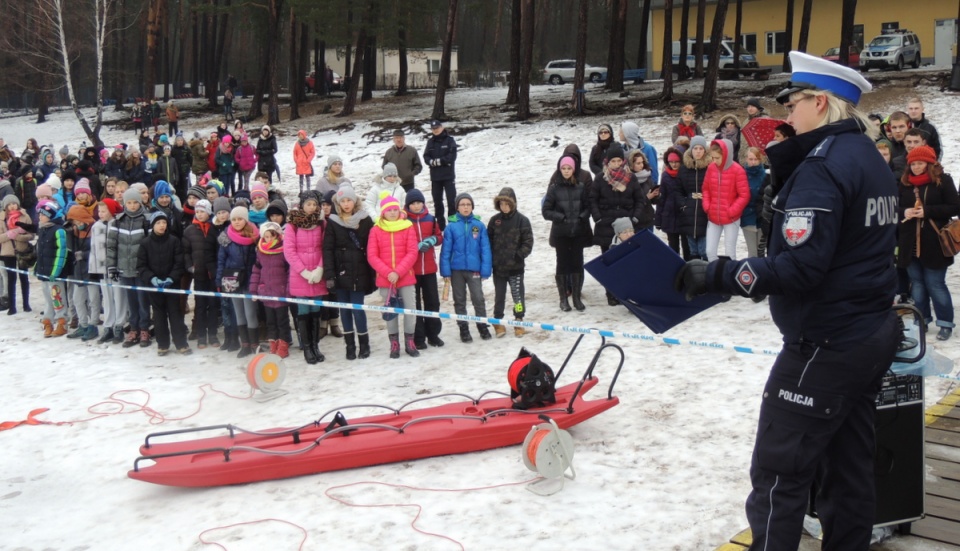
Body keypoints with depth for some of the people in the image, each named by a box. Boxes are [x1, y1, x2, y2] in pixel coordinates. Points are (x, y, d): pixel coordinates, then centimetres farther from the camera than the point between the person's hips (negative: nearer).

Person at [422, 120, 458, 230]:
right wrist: (432, 162, -18)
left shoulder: (449, 140, -3)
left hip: (448, 176, -4)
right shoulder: (430, 141, 8)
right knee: (437, 201, 9)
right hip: (435, 176, 4)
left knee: (451, 200, -5)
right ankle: (440, 224, 18)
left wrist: (438, 161, -14)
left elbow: (452, 156, -12)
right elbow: (426, 157, 2)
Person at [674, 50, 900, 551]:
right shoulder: (870, 158, 12)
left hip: (825, 345, -10)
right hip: (871, 337, 10)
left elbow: (800, 266, -26)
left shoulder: (822, 165, -18)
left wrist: (716, 275, -23)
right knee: (848, 467, 17)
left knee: (779, 471, -1)